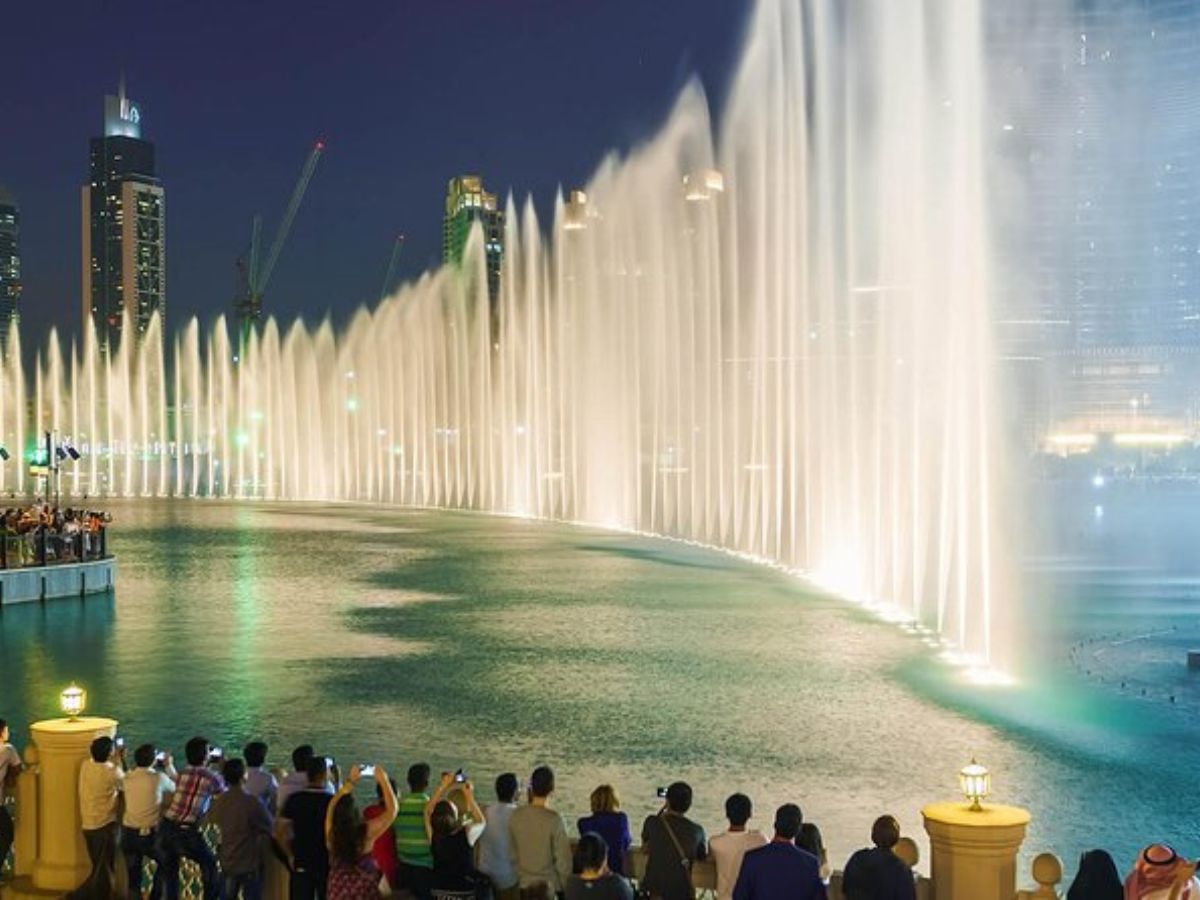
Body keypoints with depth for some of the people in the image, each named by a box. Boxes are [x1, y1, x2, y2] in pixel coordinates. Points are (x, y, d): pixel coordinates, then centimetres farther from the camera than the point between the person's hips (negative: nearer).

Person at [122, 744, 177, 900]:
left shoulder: (128, 778, -1)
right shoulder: (158, 778, -11)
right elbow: (175, 787, 8)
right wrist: (169, 765, 19)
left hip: (128, 833, 3)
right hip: (150, 834, -3)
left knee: (133, 876, 12)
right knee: (164, 863, 25)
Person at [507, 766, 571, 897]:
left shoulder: (515, 816, -6)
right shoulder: (555, 820, -20)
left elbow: (512, 855, 4)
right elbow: (563, 859, -14)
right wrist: (566, 889, 1)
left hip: (524, 885, 4)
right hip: (550, 886, -4)